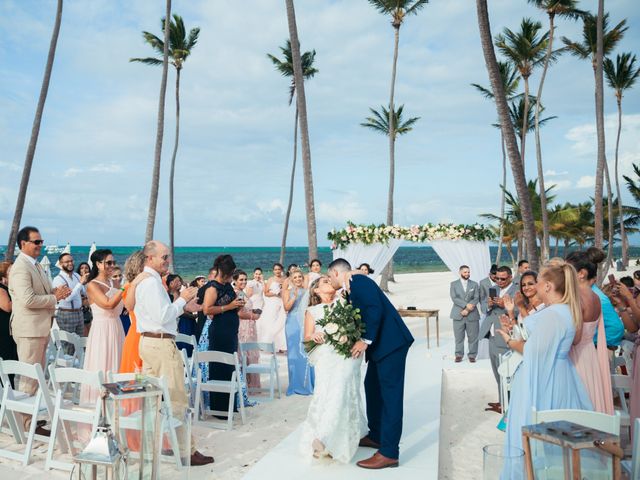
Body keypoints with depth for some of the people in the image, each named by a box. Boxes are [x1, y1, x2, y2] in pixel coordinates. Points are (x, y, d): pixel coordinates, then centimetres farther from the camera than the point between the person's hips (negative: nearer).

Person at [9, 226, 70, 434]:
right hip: (29, 329, -10)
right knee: (29, 378, -3)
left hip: (40, 329, 10)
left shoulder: (36, 266, 15)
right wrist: (54, 297, -16)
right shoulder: (20, 268, -17)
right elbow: (28, 299, -26)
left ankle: (31, 418, 29)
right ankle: (27, 423, 6)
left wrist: (57, 291, 3)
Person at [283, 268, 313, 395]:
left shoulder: (307, 291, 13)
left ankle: (308, 384, 9)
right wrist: (295, 296, -13)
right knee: (295, 353, 0)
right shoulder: (287, 292, 9)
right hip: (293, 325, -1)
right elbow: (286, 307, -4)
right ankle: (296, 385, 8)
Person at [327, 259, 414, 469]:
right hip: (380, 343, 11)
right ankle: (376, 436, 33)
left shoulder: (358, 280, -13)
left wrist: (365, 341, -20)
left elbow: (375, 310, -23)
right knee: (372, 387, 19)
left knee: (390, 394, -8)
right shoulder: (351, 289, 17)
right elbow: (360, 317, 18)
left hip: (390, 342, -11)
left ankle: (389, 453, -5)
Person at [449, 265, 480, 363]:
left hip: (472, 314, 1)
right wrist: (466, 305, -18)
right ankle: (459, 355, 11)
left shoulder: (474, 284, 10)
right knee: (459, 337, 2)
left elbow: (476, 298, 0)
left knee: (473, 337, 1)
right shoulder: (454, 284, 6)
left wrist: (467, 310, -12)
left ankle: (472, 355, 10)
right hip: (458, 314, -1)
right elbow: (454, 298, -6)